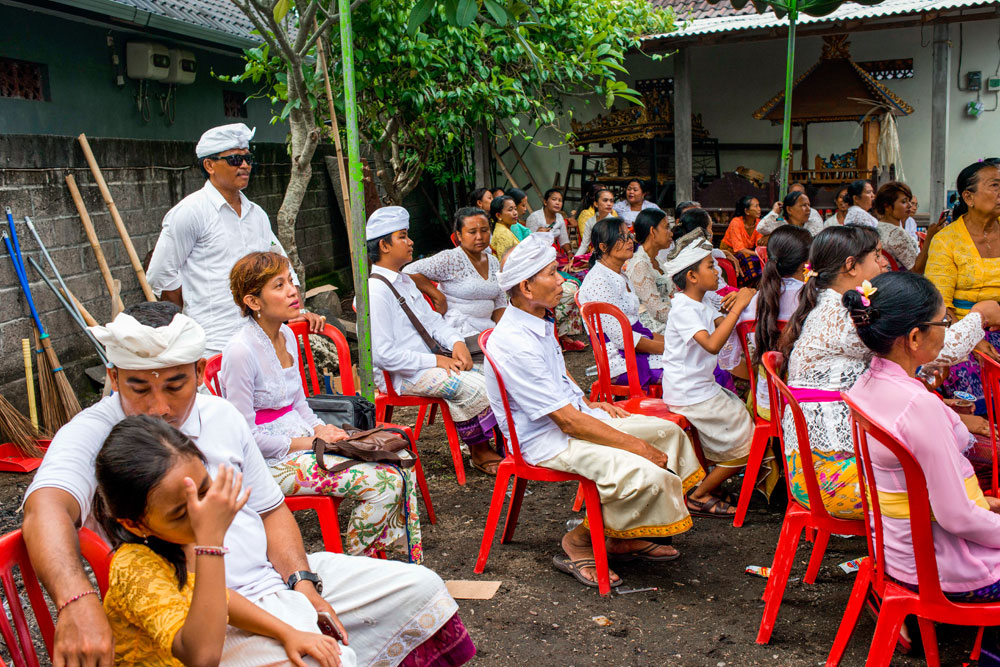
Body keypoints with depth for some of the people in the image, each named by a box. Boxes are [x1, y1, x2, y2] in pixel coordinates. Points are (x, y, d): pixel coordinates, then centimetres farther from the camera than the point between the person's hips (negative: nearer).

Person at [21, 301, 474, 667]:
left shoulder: (220, 415, 8)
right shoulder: (90, 436, -12)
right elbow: (47, 507, -33)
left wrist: (303, 582, -3)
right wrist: (78, 601, -52)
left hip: (276, 578, 7)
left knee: (419, 588, 8)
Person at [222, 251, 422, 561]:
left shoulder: (287, 335, 8)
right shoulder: (241, 351, -19)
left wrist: (321, 428, 0)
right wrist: (311, 441, -15)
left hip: (302, 440, 8)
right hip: (271, 463, -8)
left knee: (401, 467, -7)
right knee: (384, 483, -21)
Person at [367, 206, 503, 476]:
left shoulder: (404, 281, 15)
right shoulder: (374, 291, -17)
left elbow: (431, 319, 17)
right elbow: (382, 354, -22)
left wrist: (456, 342, -4)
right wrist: (435, 361, -19)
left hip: (428, 361, 9)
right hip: (403, 375, -9)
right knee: (472, 386, -23)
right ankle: (479, 451, -3)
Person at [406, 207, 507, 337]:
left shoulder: (494, 262, 14)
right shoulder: (451, 259, -8)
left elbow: (500, 304, 16)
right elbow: (409, 272, -15)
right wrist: (439, 297, -14)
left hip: (488, 328, 7)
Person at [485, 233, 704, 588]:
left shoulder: (539, 320, 5)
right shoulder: (514, 345, -26)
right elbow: (567, 421, -25)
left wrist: (589, 402, 9)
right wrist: (637, 446, -19)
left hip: (575, 412, 10)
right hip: (548, 440, -10)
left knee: (669, 432, 8)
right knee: (646, 475, -26)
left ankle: (623, 536, 12)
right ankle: (577, 542, -3)